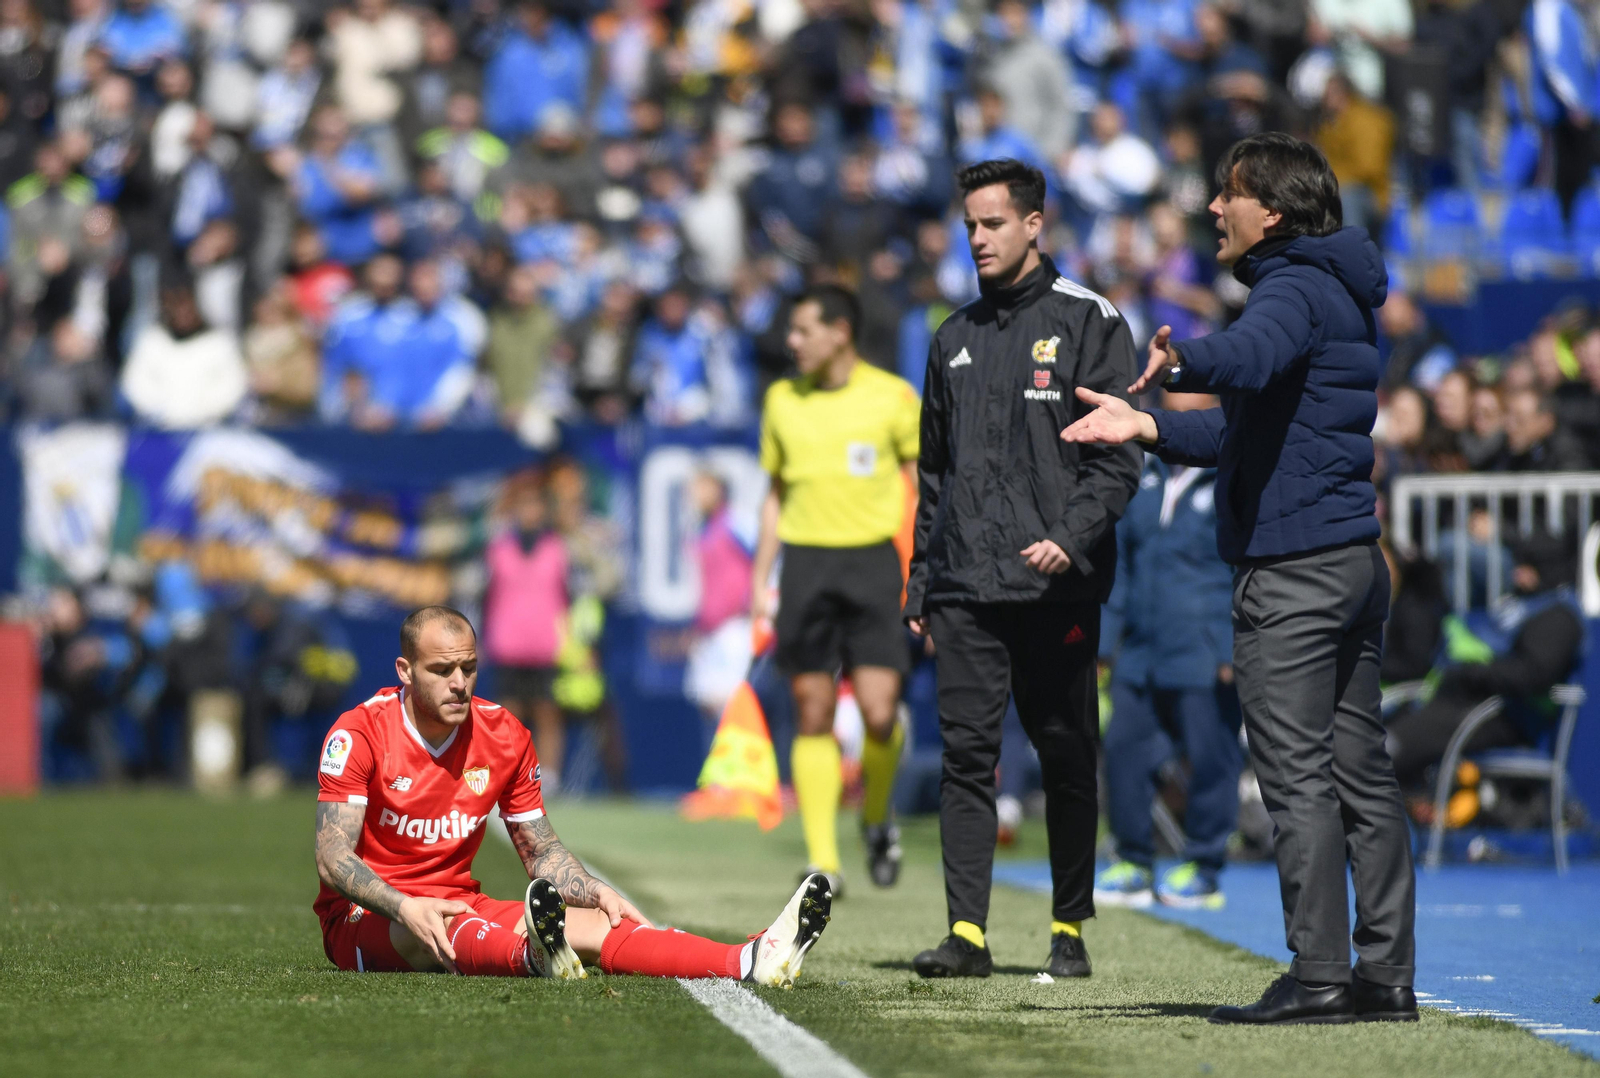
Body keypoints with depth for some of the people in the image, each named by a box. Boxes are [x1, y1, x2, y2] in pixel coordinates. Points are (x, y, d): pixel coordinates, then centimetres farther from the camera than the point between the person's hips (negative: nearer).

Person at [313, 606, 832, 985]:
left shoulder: (503, 735, 3)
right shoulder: (358, 734, -12)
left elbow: (542, 852, 13)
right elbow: (333, 859, -20)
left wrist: (595, 891, -8)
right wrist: (405, 908, -37)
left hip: (461, 908, 5)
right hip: (365, 918, -4)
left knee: (585, 923, -21)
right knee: (447, 924, -40)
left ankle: (753, 961, -42)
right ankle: (536, 957, -76)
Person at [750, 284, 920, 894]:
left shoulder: (891, 397, -1)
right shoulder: (782, 400, 9)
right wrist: (760, 582, 13)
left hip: (872, 562, -3)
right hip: (805, 564, 3)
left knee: (878, 712, -11)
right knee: (813, 716, 0)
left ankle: (877, 819, 17)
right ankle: (822, 861, 4)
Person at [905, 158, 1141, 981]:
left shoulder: (1088, 322, 1)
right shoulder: (956, 340, 17)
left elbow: (1117, 456, -5)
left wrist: (1072, 536, -19)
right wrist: (919, 584, 15)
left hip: (1056, 585, -4)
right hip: (965, 589, 4)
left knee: (1066, 758, 2)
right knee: (966, 754, -3)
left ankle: (1069, 929, 11)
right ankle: (966, 931, -5)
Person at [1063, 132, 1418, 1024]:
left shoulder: (1296, 289, -11)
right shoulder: (1339, 295, 21)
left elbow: (1251, 357, -36)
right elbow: (1252, 430, 26)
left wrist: (1179, 365, -52)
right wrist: (1151, 426, 19)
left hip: (1292, 569, -10)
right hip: (1356, 559, 10)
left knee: (1297, 777, -9)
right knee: (1361, 772, 9)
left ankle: (1319, 975, -10)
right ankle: (1387, 974, 11)